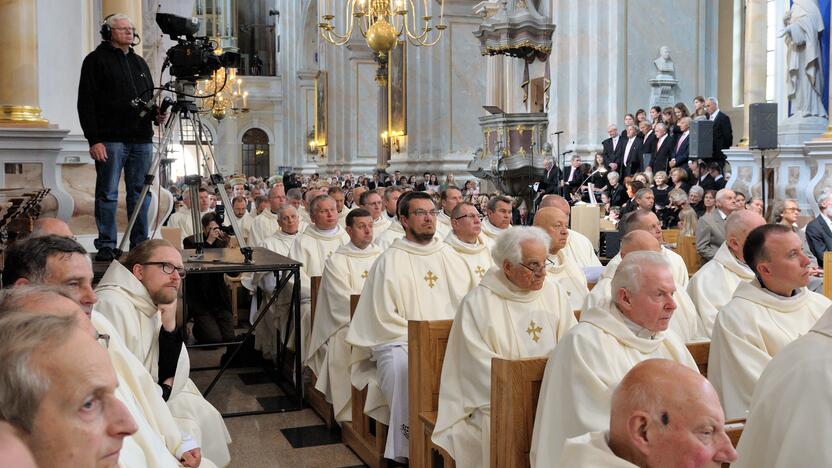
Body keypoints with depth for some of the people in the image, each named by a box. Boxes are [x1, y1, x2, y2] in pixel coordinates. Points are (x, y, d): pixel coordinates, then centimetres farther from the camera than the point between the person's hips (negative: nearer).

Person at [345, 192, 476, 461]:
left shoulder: (448, 255, 15)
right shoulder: (390, 261, 1)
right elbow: (384, 318, -4)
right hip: (402, 341, -4)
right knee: (406, 371, -34)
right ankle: (404, 451, -18)